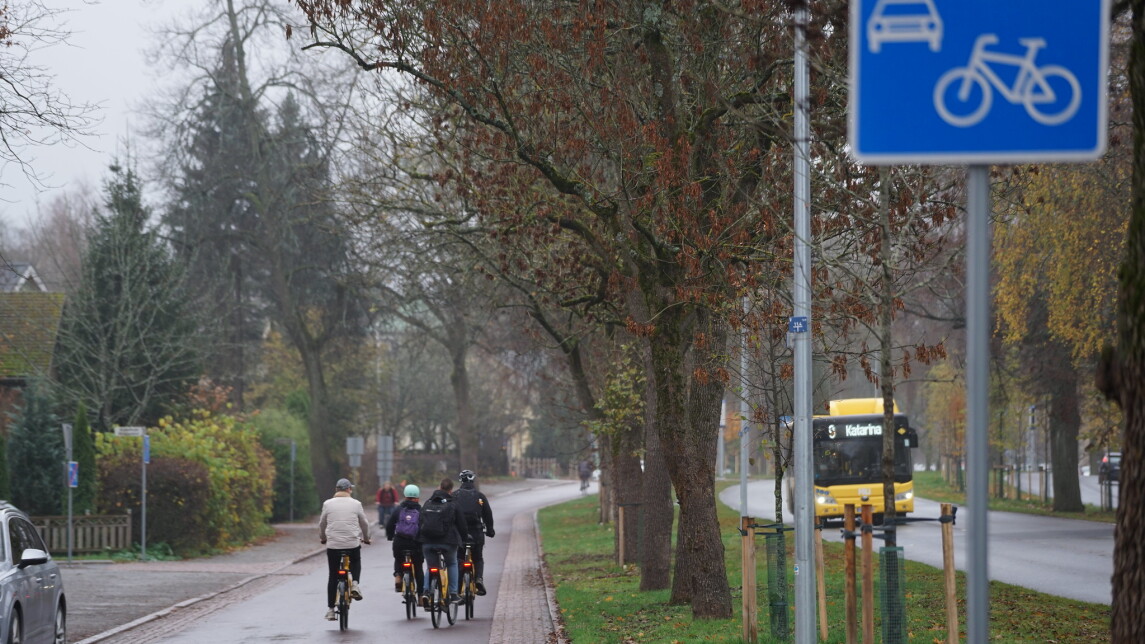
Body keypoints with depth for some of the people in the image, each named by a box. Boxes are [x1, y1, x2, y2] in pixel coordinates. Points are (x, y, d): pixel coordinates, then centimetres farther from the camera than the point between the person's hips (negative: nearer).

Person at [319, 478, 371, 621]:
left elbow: (322, 524, 10)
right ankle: (354, 583, 0)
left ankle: (330, 609, 8)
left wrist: (322, 538, 30)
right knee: (356, 564, 29)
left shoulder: (328, 504, 1)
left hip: (333, 545, 0)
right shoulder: (356, 504, 0)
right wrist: (366, 538, 29)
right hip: (353, 544, 0)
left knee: (333, 577, 8)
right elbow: (364, 523, 10)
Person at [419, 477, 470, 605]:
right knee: (452, 564, 21)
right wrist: (465, 538, 19)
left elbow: (419, 523, 13)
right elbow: (461, 524, 3)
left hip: (427, 542, 3)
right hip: (447, 542, -3)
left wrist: (419, 539, 21)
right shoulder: (453, 504, -1)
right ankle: (453, 593, 11)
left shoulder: (427, 504, 11)